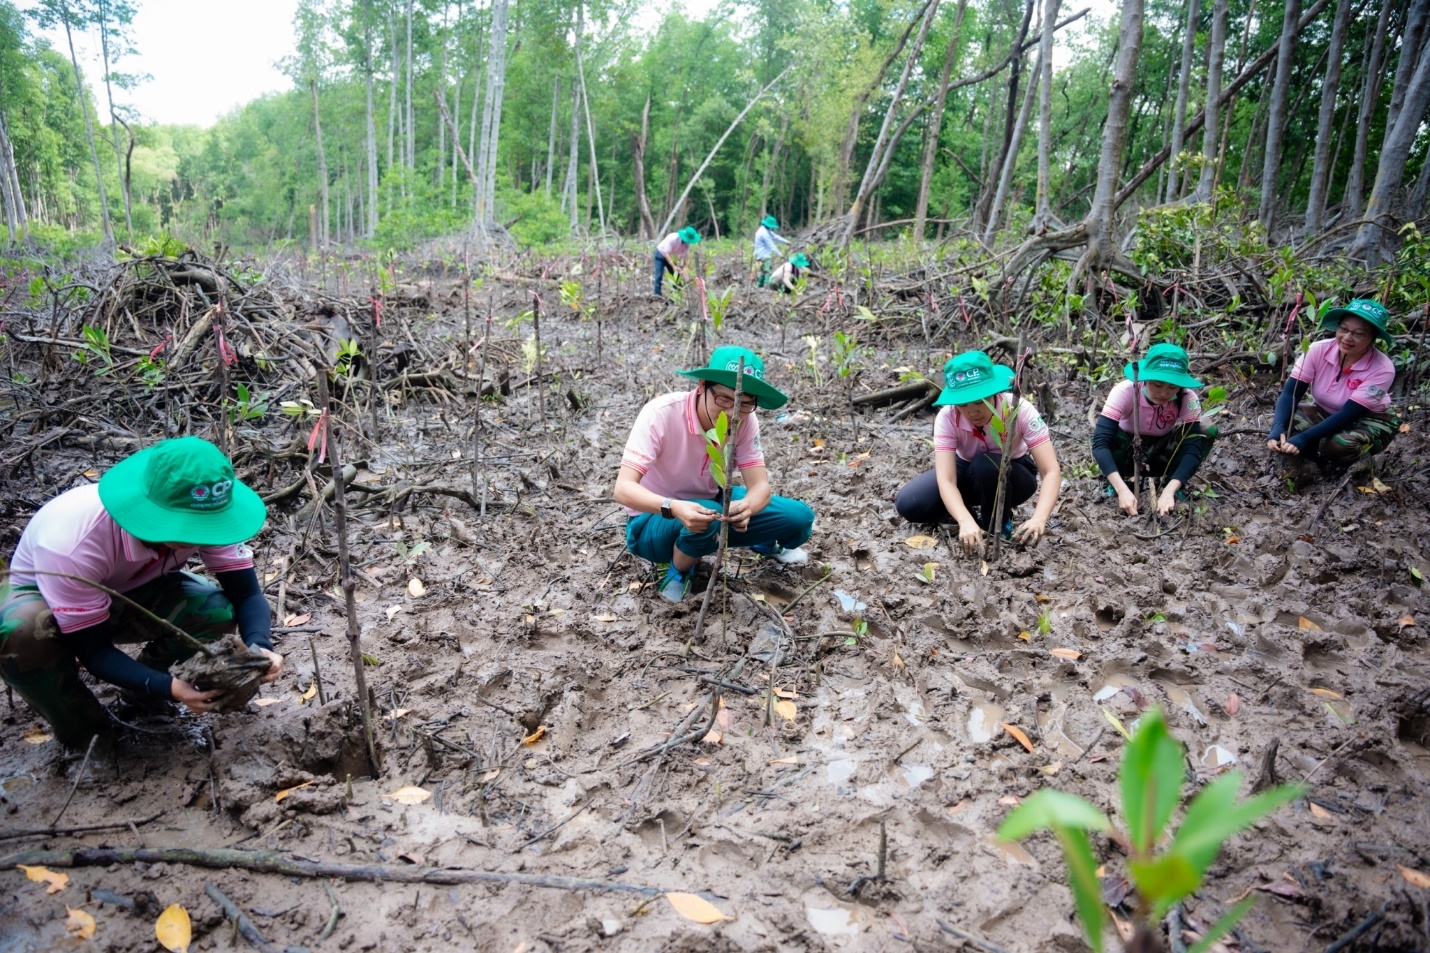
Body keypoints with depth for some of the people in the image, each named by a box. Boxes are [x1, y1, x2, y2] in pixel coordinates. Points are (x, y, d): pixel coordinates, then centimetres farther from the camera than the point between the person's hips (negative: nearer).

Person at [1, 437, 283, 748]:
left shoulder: (206, 514, -27)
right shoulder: (72, 541, -39)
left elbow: (247, 593, -21)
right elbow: (92, 649, -30)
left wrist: (258, 647, -41)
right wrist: (167, 687, -44)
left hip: (129, 591, 3)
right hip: (40, 596, -3)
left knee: (218, 610, -25)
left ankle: (140, 697, 4)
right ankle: (81, 736, -9)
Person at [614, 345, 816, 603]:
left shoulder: (745, 421, -16)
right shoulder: (661, 414, -29)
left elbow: (761, 486, -19)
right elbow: (623, 489, -34)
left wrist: (747, 507, -44)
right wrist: (675, 508, -53)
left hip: (712, 502, 5)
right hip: (655, 519, -4)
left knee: (799, 518, -13)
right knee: (704, 520, -39)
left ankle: (767, 544, 23)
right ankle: (680, 572, -5)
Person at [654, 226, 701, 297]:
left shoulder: (687, 244, -19)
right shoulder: (672, 238, -36)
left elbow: (683, 257, -17)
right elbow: (666, 254, -35)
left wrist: (682, 269, -33)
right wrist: (674, 266, -44)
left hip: (672, 257, 6)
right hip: (661, 254, -6)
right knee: (659, 275, -17)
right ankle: (657, 294, -17)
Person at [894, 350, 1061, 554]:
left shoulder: (1020, 410, -32)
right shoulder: (947, 417, -29)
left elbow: (1051, 472, -36)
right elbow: (945, 480, -37)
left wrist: (1038, 519, -54)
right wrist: (966, 521, -57)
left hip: (1014, 476, -1)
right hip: (968, 471, 2)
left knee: (986, 466, -37)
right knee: (908, 504, -22)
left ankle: (1000, 529, -11)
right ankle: (972, 514, 1)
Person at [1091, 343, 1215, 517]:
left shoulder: (1188, 399, -26)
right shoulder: (1125, 391, -32)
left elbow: (1192, 448, -33)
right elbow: (1100, 442, -41)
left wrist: (1169, 491, -48)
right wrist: (1122, 490, -52)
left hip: (1161, 455, 2)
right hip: (1127, 452, -1)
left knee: (1207, 432, -25)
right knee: (1104, 434, -35)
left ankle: (1168, 485, -5)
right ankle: (1118, 485, -7)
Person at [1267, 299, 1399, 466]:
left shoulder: (1382, 369, -27)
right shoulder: (1318, 350, -20)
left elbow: (1348, 414, -32)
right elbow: (1290, 393, -24)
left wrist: (1304, 439, -45)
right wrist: (1277, 428, -43)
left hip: (1368, 421, -3)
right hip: (1324, 413, 3)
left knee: (1342, 444, -37)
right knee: (1284, 423, -28)